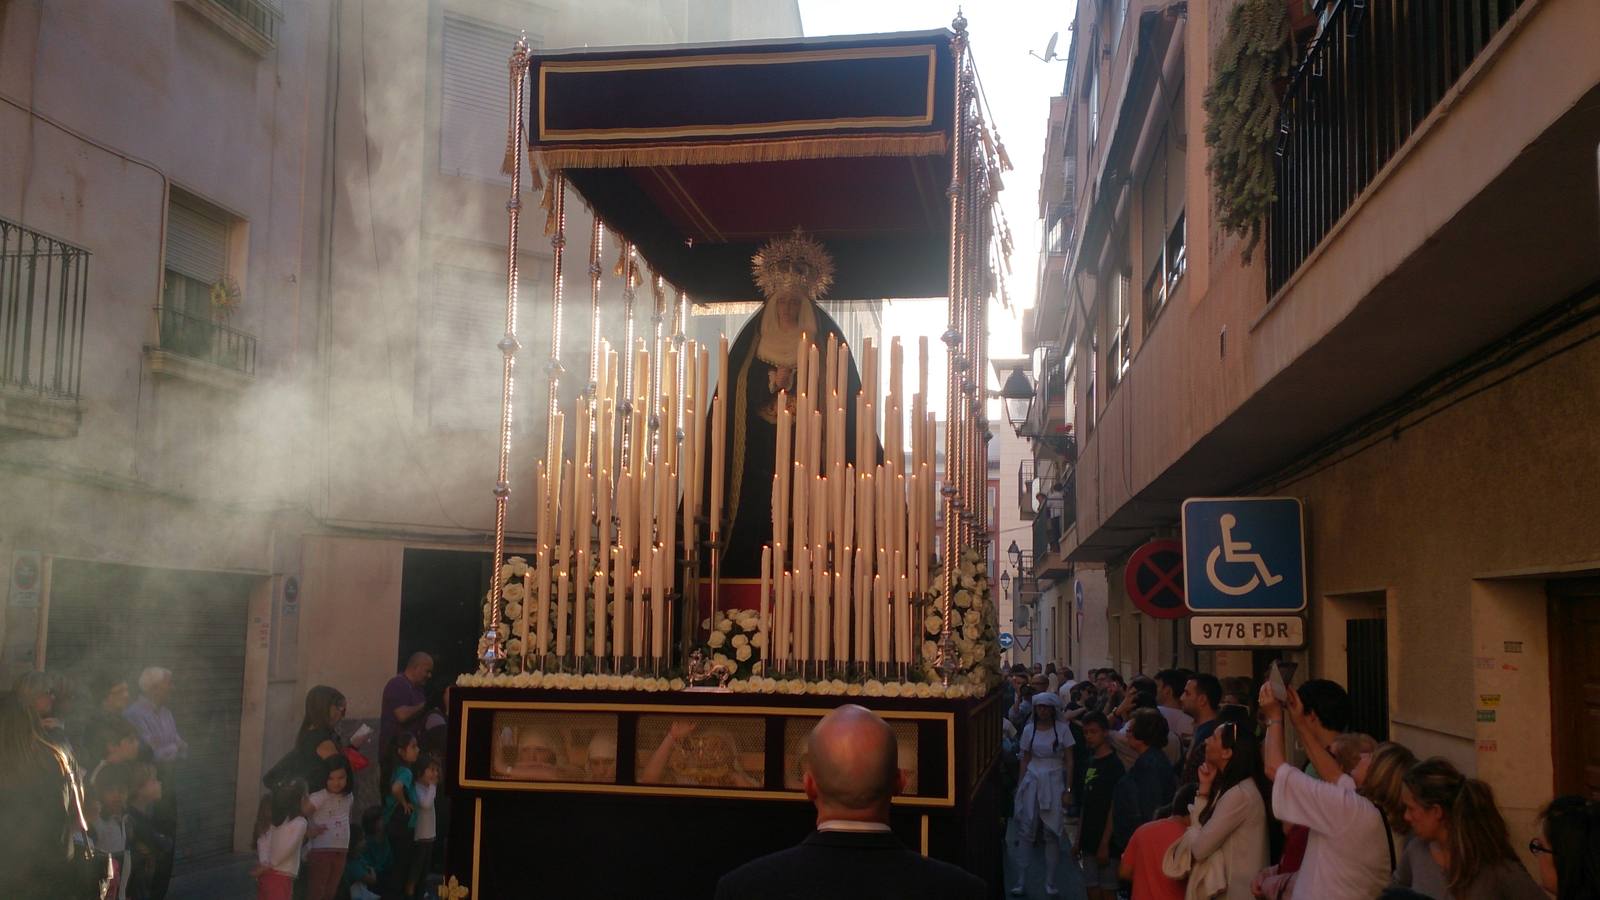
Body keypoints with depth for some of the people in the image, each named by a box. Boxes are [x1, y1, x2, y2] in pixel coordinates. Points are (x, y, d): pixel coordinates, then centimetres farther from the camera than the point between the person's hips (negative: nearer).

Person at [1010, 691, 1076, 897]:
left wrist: (1067, 789, -6)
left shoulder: (1062, 729, -2)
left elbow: (1069, 761, -1)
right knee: (1025, 831, -1)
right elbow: (1025, 760, 11)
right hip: (1032, 781, 2)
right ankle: (1021, 881, 3)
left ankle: (1050, 882, 8)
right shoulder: (1029, 730, 5)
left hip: (1054, 782, -2)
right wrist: (1021, 785, 6)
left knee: (1052, 833, 0)